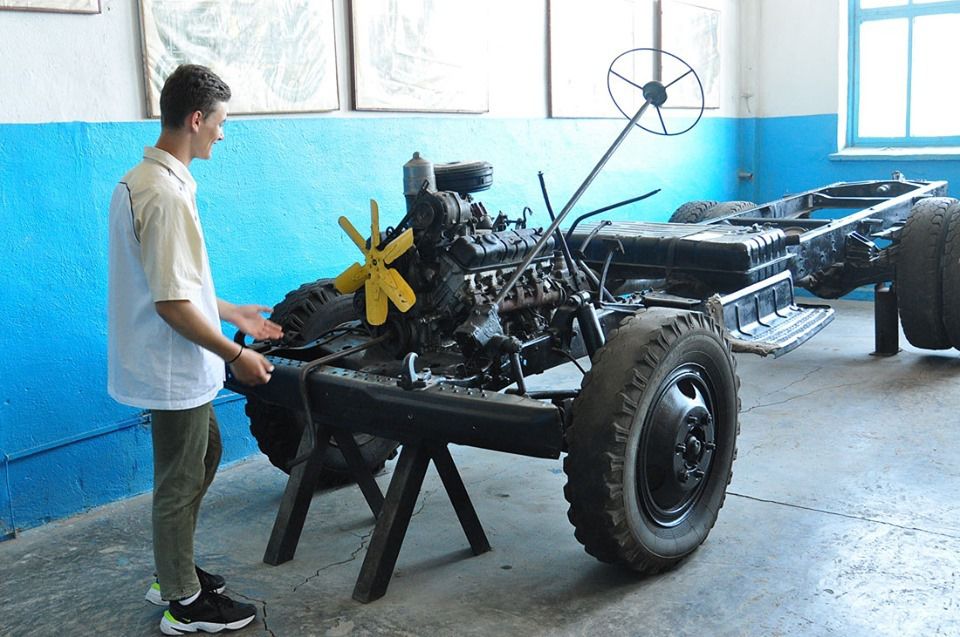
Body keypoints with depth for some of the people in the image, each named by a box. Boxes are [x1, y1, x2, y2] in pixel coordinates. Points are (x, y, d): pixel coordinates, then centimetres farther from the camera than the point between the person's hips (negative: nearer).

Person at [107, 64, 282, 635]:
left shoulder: (140, 181, 9)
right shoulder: (166, 195, -24)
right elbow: (172, 303, -26)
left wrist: (233, 313, 19)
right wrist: (234, 355, -18)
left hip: (176, 367, 10)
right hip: (177, 369, -10)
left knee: (204, 458, 24)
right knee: (181, 483, 4)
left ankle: (174, 571, 39)